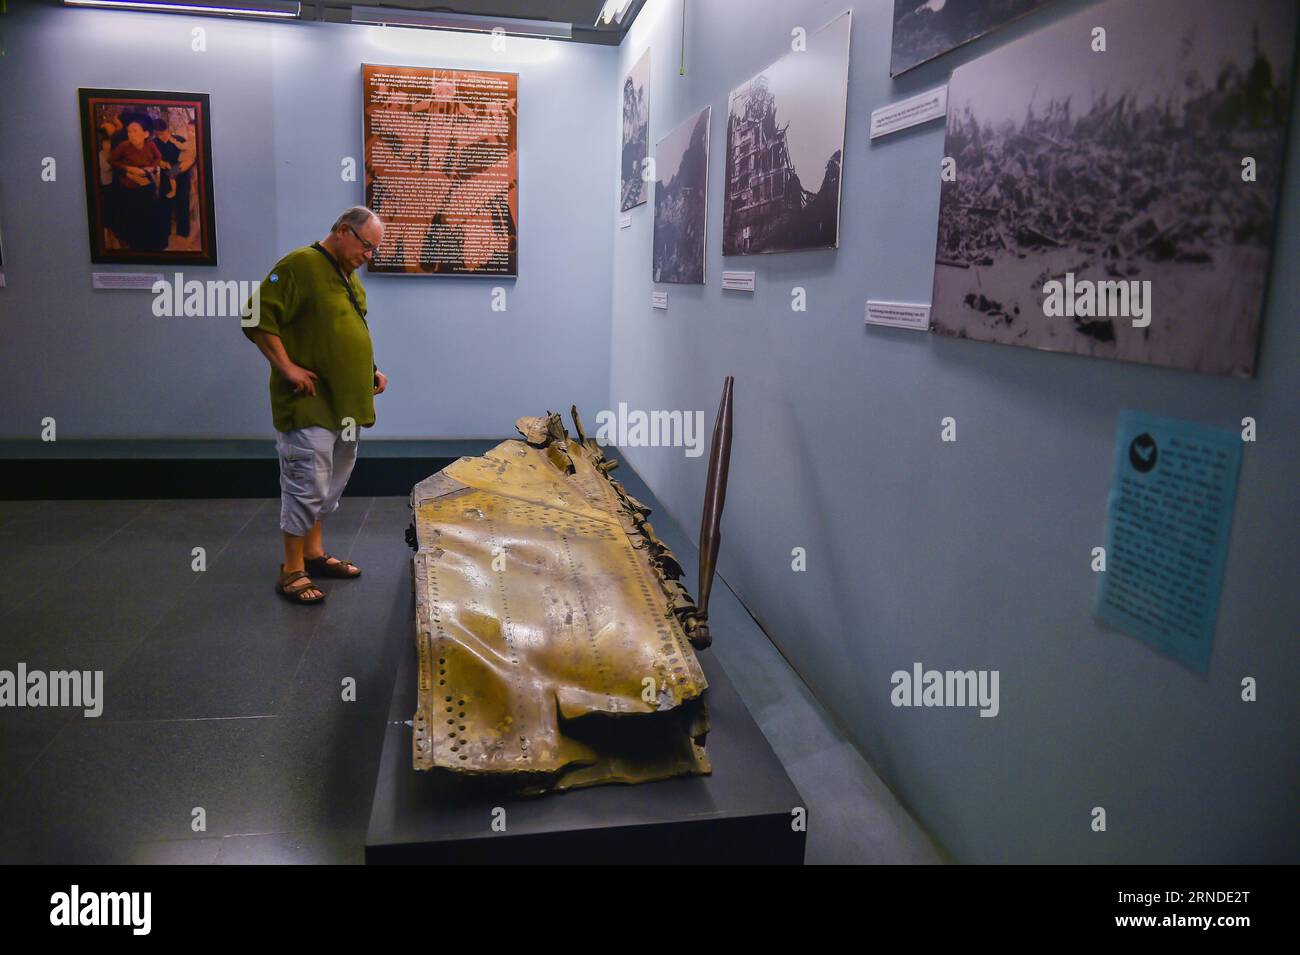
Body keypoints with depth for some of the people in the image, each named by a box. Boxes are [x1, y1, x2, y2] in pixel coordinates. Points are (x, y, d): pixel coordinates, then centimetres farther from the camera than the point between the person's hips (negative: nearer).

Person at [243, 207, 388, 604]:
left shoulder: (349, 275, 15)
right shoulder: (300, 265, -13)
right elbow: (258, 319, -18)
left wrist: (371, 370, 13)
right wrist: (288, 368, -20)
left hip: (345, 405, 9)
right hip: (309, 405, -9)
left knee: (331, 486, 16)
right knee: (306, 486, -4)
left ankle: (314, 553, 29)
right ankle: (292, 571, 8)